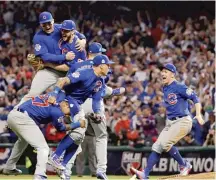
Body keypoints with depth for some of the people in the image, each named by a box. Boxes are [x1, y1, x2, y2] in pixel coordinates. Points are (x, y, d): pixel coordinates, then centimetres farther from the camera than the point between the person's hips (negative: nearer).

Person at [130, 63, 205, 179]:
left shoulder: (179, 87, -11)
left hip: (182, 121, -8)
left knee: (165, 143, -21)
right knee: (156, 147, -1)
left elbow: (194, 98, -15)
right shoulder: (165, 88, 13)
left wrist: (198, 115, -26)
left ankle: (184, 165, -3)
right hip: (170, 123, 9)